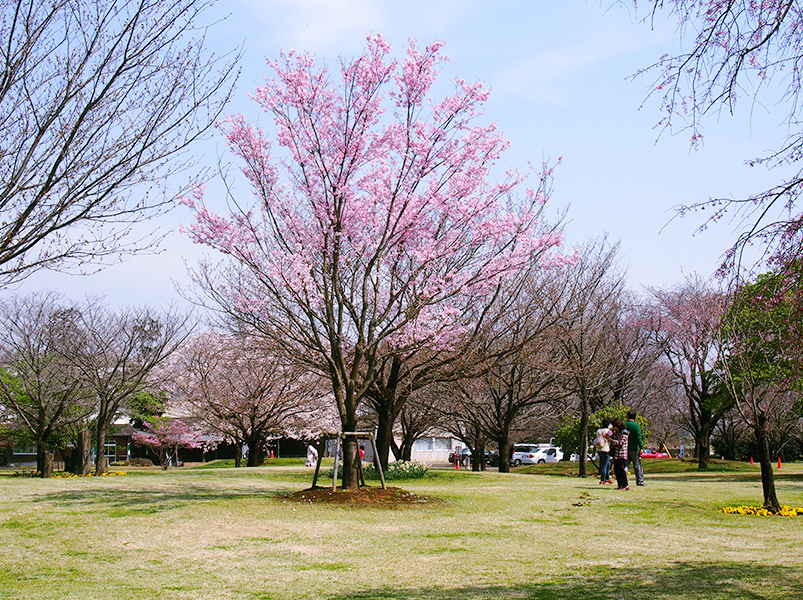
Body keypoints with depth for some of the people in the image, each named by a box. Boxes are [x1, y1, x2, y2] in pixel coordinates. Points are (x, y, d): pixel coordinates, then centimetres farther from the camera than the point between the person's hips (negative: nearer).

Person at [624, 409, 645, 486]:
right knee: (637, 465, 5)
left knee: (625, 465, 7)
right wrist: (641, 447, -12)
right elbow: (639, 437, -13)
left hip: (625, 449, 3)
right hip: (634, 449, -3)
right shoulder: (636, 425, -7)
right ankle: (640, 481, 7)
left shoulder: (624, 425, 3)